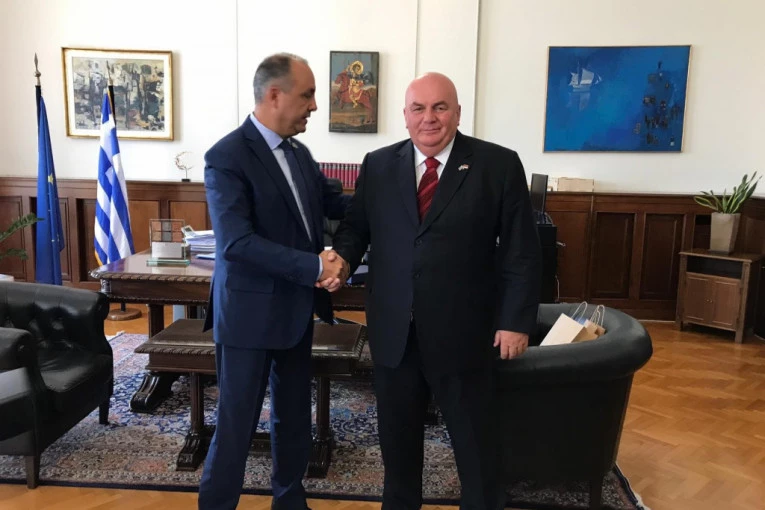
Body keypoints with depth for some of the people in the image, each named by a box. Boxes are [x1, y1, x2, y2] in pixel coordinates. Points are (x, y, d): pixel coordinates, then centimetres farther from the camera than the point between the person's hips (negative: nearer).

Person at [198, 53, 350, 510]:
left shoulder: (299, 153, 7)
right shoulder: (227, 157, -17)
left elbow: (335, 203, 10)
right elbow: (236, 242, -26)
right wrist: (313, 266, -28)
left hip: (296, 309, 8)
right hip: (251, 314, -8)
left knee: (295, 416, 20)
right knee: (237, 423, 6)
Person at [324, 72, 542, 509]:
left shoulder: (499, 165, -5)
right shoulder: (378, 165, 5)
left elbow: (521, 252, -5)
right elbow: (356, 226, 10)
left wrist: (516, 321, -8)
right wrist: (343, 259, -12)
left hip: (462, 332, -3)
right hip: (393, 331, 3)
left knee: (475, 439, 14)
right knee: (397, 434, 19)